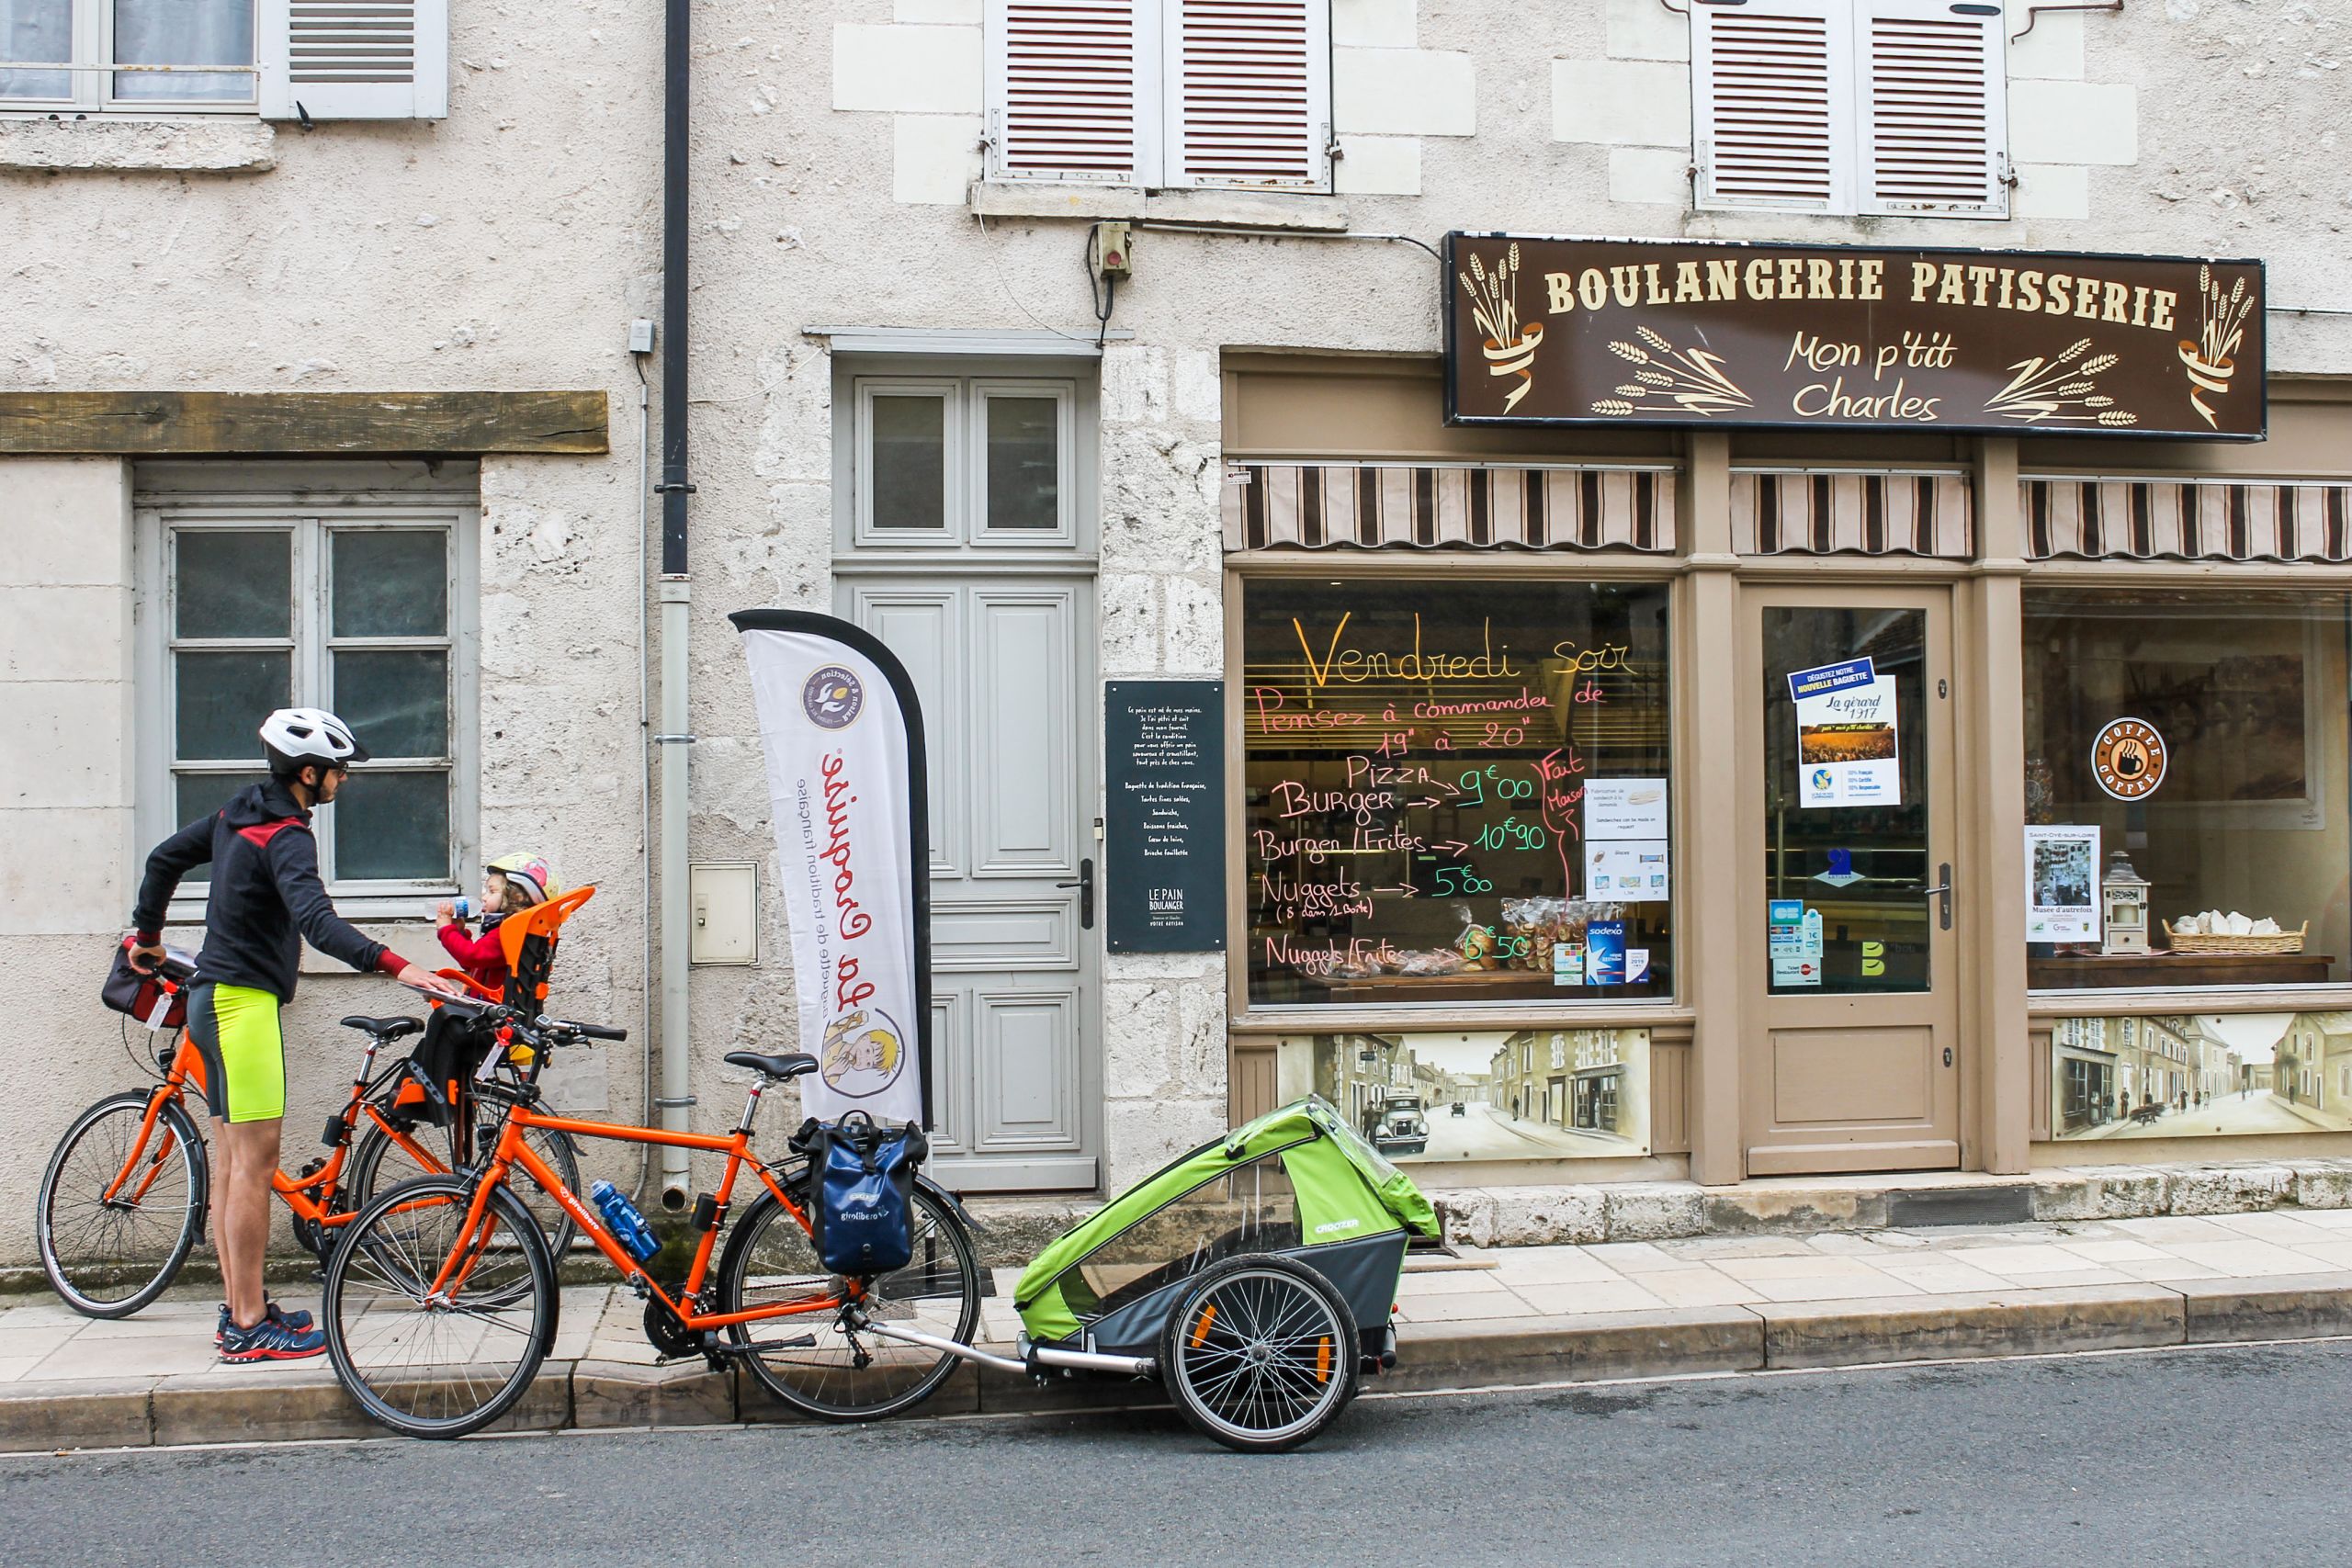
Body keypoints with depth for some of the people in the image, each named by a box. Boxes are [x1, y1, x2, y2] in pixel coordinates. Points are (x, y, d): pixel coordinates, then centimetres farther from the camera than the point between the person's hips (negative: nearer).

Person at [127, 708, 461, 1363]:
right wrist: (396, 966, -43)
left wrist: (147, 933, 41)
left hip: (216, 999, 10)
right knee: (255, 1165, -8)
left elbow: (164, 858, 26)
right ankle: (249, 1327, -6)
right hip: (244, 1004, -10)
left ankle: (241, 1308, 20)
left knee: (234, 1166, 13)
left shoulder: (237, 814, 13)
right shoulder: (286, 837, -17)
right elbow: (316, 920, -33)